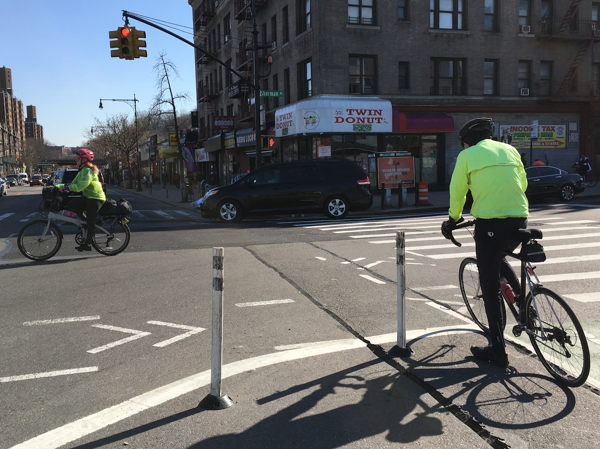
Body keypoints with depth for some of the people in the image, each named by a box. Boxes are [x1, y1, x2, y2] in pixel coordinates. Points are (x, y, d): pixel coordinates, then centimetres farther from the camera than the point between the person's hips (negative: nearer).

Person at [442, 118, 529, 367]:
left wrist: (453, 220, 23)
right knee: (498, 258, 35)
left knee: (490, 288, 5)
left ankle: (498, 351, 10)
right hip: (519, 221, 5)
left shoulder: (467, 155, 4)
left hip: (490, 224, -5)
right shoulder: (510, 150, 16)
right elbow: (522, 183, 22)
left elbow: (457, 192, 7)